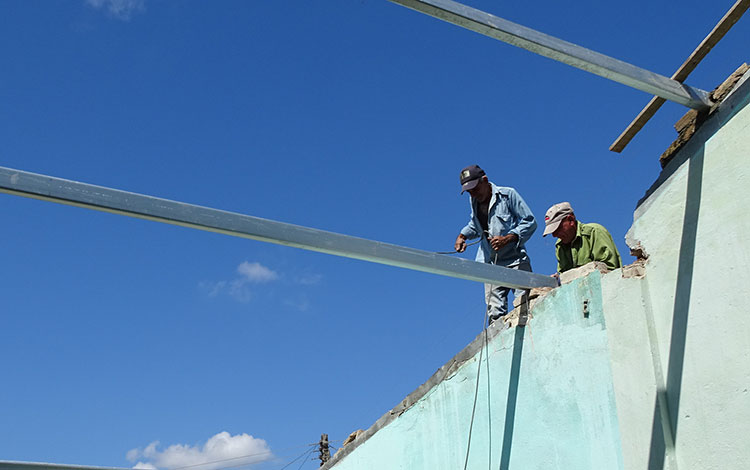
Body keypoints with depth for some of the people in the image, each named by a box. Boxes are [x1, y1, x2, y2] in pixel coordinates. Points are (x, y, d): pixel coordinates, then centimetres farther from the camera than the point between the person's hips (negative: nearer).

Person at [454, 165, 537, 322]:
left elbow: (530, 221, -5)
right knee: (495, 314, -4)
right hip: (491, 264, 4)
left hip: (515, 261, -4)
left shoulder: (508, 194, -4)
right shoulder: (474, 201, 13)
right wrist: (462, 235, 10)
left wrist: (507, 239, -16)